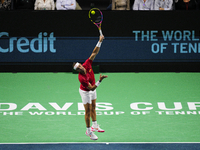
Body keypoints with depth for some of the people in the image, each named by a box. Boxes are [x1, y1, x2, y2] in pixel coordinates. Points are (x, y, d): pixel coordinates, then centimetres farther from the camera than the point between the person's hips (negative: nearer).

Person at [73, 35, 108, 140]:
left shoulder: (87, 64, -24)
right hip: (85, 91, -7)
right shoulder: (81, 78, -38)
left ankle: (95, 126, 36)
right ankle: (88, 131, 13)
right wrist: (100, 81, -47)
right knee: (88, 111, 0)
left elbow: (94, 53, -21)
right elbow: (92, 88, -36)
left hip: (92, 90, 7)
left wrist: (100, 42, -31)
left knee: (93, 108, 20)